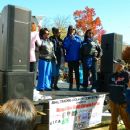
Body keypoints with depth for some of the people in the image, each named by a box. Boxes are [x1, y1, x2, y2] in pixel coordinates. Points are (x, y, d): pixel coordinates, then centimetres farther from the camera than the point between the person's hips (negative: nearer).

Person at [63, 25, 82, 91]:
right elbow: (65, 46, -8)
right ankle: (70, 84, 15)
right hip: (70, 58, 1)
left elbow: (80, 46, 2)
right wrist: (70, 39, -11)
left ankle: (78, 85, 0)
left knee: (76, 71, -3)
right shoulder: (66, 38, 6)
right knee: (70, 71, 8)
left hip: (76, 58, -1)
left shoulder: (78, 38, 5)